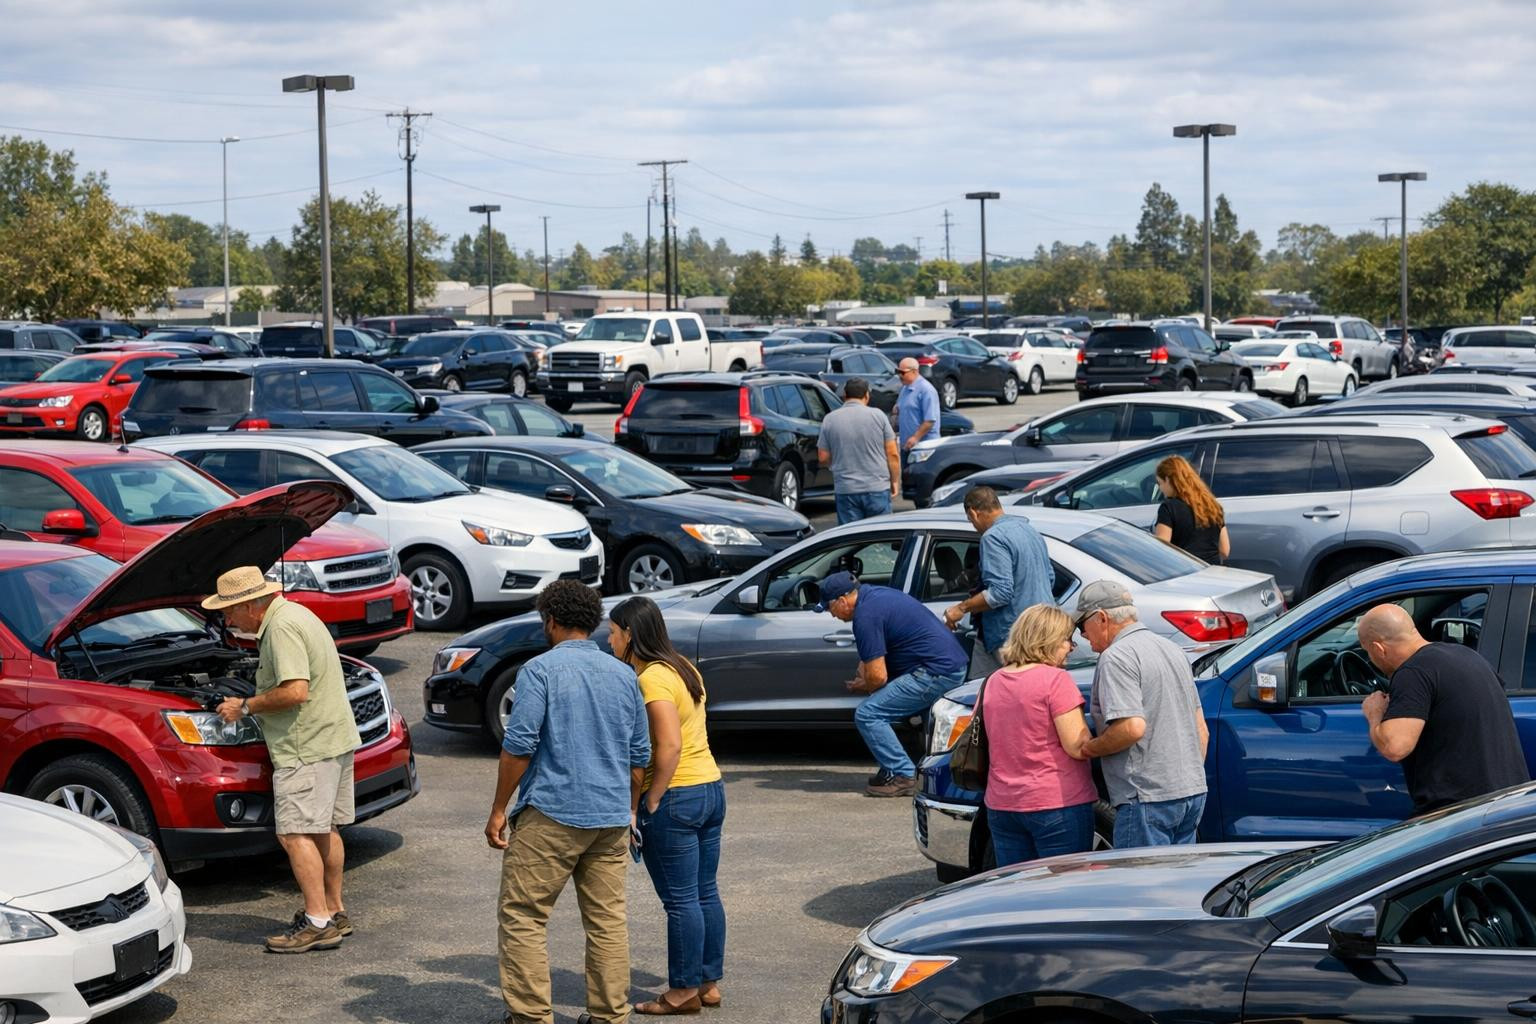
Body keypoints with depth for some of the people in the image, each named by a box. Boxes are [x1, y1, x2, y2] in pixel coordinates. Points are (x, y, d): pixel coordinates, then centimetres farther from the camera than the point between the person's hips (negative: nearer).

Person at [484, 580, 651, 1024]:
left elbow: (519, 745, -12)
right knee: (608, 920, 9)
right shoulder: (624, 675, 12)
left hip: (552, 813, -6)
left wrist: (499, 810, -5)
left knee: (522, 916, 1)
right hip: (611, 819, 6)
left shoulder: (541, 669, -6)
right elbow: (640, 756, 16)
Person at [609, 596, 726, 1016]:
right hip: (711, 788, 9)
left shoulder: (653, 678, -15)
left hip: (676, 796, -9)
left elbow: (669, 745, -22)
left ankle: (684, 991, 7)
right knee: (705, 894, 14)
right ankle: (709, 982, 21)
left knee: (681, 901, 0)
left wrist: (650, 803, -15)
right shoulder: (682, 668, 13)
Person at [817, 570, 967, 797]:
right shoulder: (874, 594, 15)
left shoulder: (866, 616, -15)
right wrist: (864, 674, 13)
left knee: (868, 714, -9)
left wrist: (862, 687, 7)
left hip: (935, 673, -10)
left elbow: (878, 677, -15)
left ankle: (902, 776, -7)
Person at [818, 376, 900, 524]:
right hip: (878, 488, 0)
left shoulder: (829, 419, 0)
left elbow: (824, 458, 3)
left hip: (845, 490, 1)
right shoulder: (878, 415, -2)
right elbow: (892, 454, -2)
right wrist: (895, 481, 10)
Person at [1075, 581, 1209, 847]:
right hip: (1193, 793, 9)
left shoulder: (1116, 657, -12)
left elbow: (1132, 727, -23)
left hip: (1149, 799, -9)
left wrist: (1089, 748, -8)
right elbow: (1202, 731, 21)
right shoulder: (1171, 649, 18)